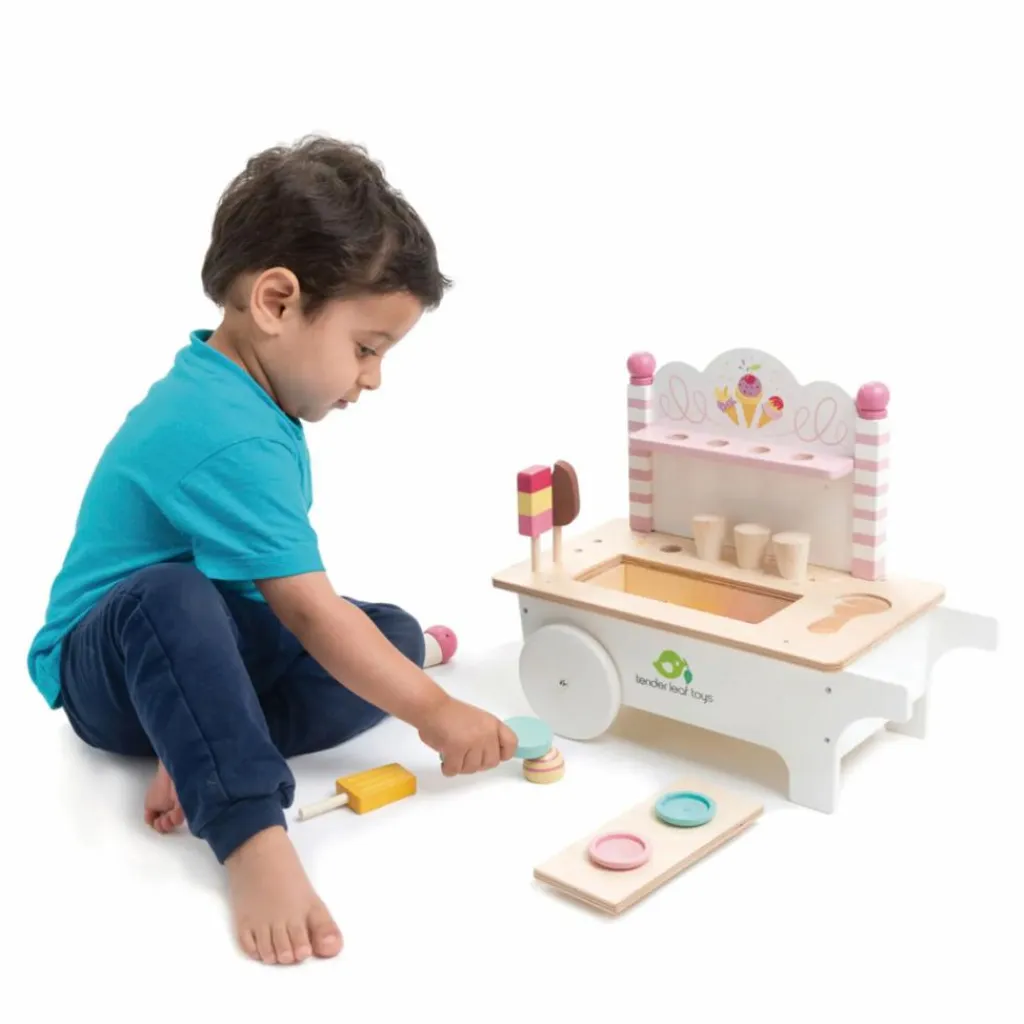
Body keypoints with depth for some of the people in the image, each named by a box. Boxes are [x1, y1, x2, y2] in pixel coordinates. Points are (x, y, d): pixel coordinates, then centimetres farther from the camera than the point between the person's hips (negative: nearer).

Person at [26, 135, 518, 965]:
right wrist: (436, 714, -21)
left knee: (396, 637, -6)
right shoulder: (229, 439, -30)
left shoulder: (224, 389, 1)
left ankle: (198, 751, -18)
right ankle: (253, 841, -43)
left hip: (215, 644, 9)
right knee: (172, 595, -42)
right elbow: (312, 613, -28)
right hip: (106, 667, -9)